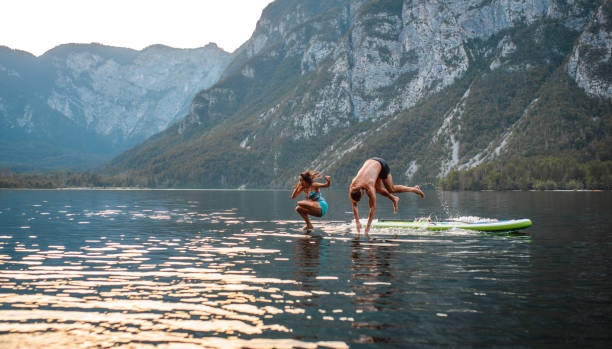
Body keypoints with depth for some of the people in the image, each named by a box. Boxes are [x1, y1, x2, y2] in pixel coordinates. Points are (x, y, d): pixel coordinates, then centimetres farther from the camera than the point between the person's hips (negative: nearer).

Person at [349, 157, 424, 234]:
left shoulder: (369, 187, -38)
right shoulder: (352, 187, -25)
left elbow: (373, 207, -32)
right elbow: (354, 205, -14)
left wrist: (368, 225, -28)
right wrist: (357, 222, -17)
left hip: (381, 164, -5)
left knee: (391, 189, 3)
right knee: (378, 189, 4)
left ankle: (414, 189, 20)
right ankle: (394, 199, 29)